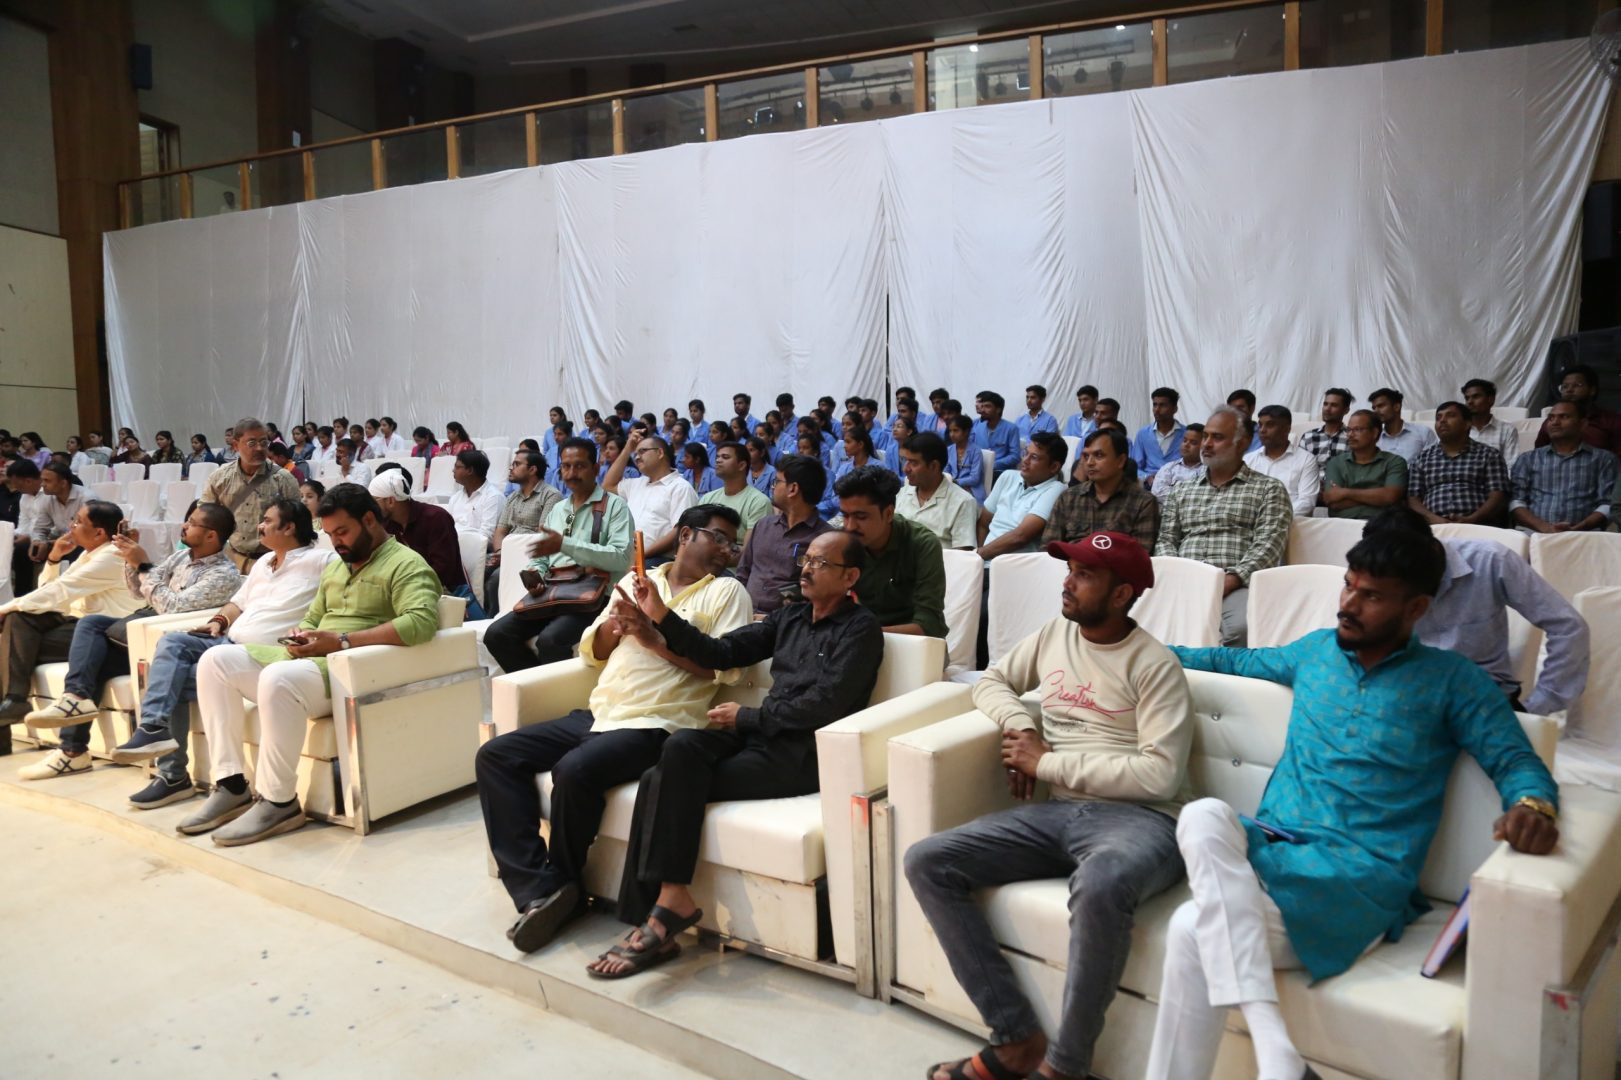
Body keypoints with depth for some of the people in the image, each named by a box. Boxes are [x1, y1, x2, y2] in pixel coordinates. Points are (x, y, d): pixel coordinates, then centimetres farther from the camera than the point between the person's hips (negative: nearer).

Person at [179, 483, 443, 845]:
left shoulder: (406, 565, -7)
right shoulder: (335, 566, 22)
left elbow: (422, 621, -24)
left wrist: (342, 640, -23)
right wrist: (301, 635, 0)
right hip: (309, 661, 9)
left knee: (278, 678, -35)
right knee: (216, 660, -2)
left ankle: (279, 802, -20)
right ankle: (231, 786, -5)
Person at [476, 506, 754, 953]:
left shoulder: (726, 591, 6)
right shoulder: (637, 581, 20)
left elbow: (727, 667, -10)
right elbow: (591, 651, 20)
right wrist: (618, 622, 0)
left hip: (655, 725, -6)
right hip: (598, 715, 7)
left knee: (574, 770, -31)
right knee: (494, 755, -7)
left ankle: (561, 885, -6)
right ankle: (539, 889, -13)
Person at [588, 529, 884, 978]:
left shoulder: (860, 629, -3)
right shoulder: (790, 617, 18)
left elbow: (823, 704, -15)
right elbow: (721, 652, 11)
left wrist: (746, 716, -9)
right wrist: (660, 617, 0)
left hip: (801, 755, -6)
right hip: (760, 737, 6)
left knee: (664, 781, -20)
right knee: (681, 746, -24)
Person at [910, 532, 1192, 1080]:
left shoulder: (1155, 666, -6)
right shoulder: (1053, 635, 14)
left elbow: (1159, 775, -14)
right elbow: (991, 681, 27)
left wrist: (1048, 763, -10)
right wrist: (1018, 725, 4)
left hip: (1138, 818, -6)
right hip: (1057, 812, 7)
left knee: (1100, 886, -43)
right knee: (926, 861, -13)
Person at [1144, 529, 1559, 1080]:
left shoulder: (1452, 679, 6)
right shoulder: (1316, 650, 19)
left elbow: (1516, 760, 1)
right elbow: (1241, 660, 36)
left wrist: (1535, 806, -24)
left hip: (1359, 877, -4)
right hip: (1269, 845, 5)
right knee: (1204, 815, -34)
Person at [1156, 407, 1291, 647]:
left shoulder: (1269, 489, 11)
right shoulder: (1182, 490, 24)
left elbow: (1268, 546, -2)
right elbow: (1166, 540, 18)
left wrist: (1229, 581, -16)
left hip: (1238, 585, -3)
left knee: (1243, 627, -37)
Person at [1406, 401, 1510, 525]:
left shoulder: (1489, 455, 14)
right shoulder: (1421, 459, 18)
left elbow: (1498, 498, 4)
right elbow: (1413, 499, 9)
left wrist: (1470, 520, -13)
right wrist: (1433, 518, -10)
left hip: (1478, 526, -1)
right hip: (1434, 527, 1)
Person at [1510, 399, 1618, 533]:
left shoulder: (1604, 459, 17)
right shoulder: (1528, 459, 19)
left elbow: (1607, 505, 6)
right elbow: (1515, 502, 7)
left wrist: (1575, 529, -12)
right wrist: (1543, 527, -11)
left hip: (1582, 534, -1)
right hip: (1532, 532, 1)